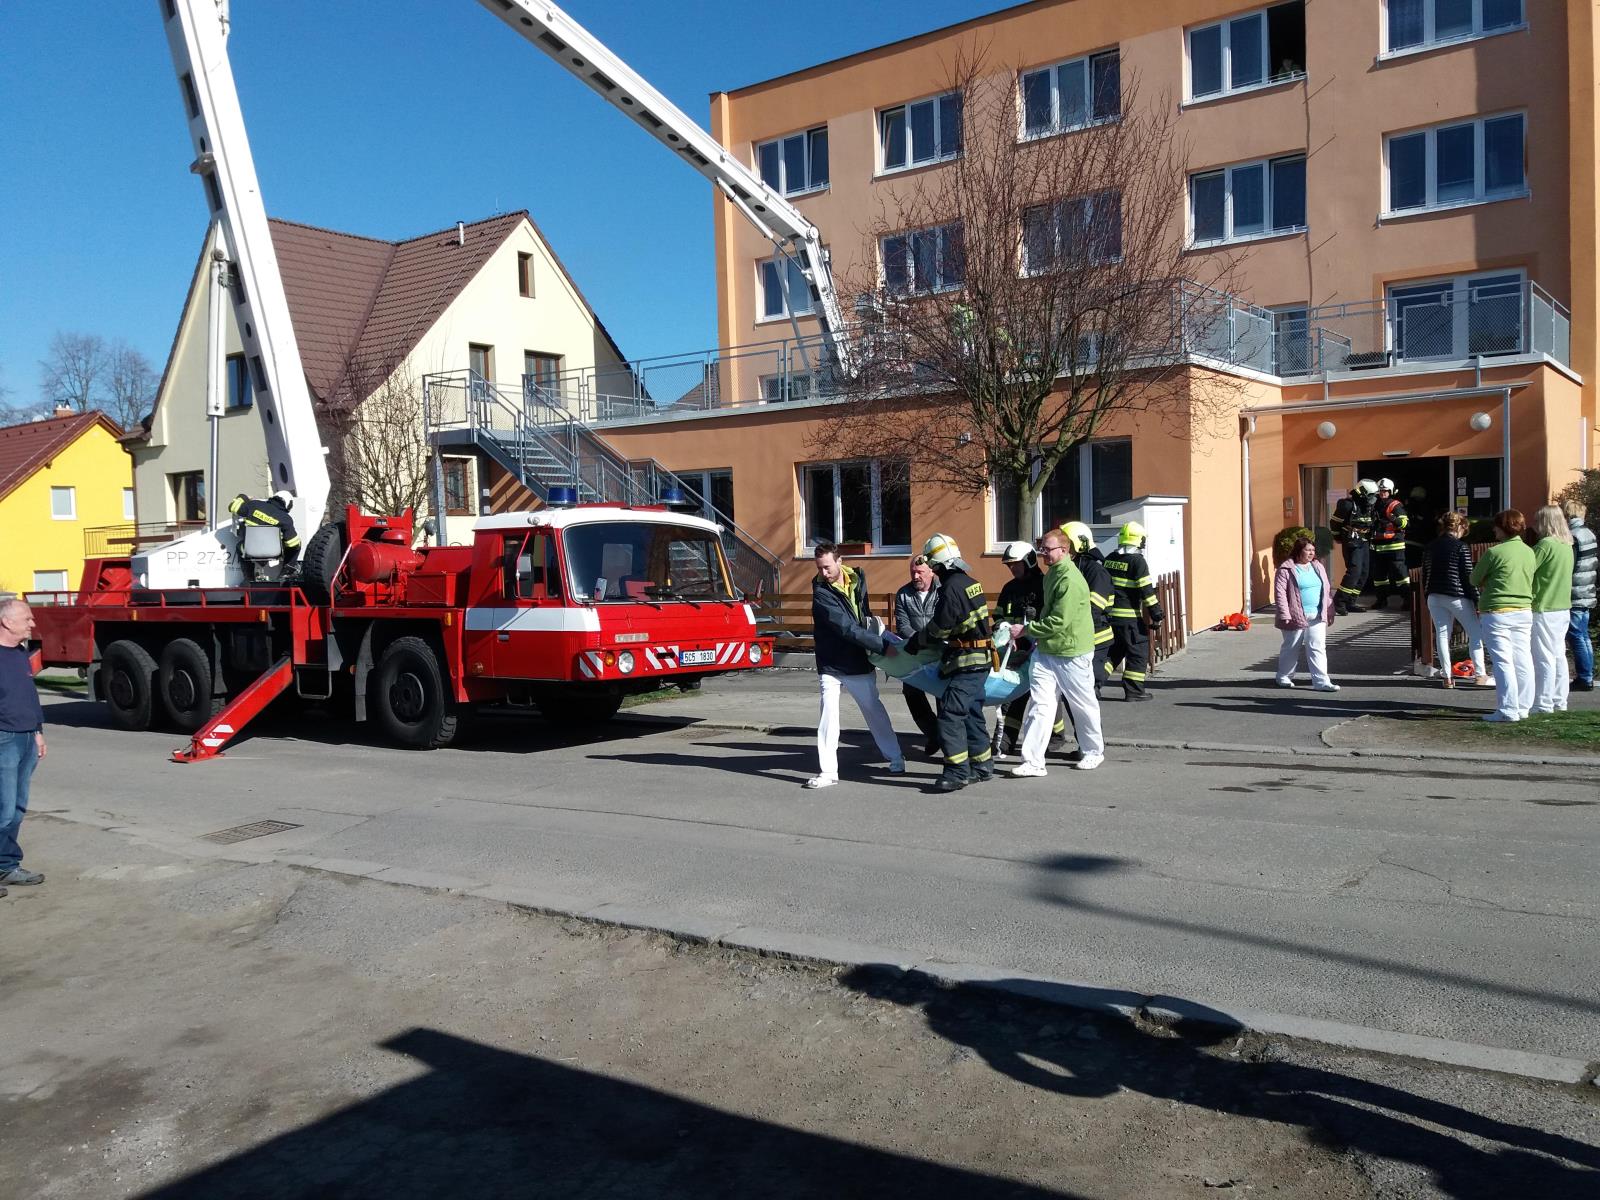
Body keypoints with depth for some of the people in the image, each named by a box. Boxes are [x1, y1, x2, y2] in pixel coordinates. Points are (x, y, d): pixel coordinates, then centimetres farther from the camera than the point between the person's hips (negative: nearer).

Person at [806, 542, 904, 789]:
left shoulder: (858, 579, -1)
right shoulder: (821, 593, -20)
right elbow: (846, 628, -26)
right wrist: (882, 646, -26)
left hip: (860, 663, 4)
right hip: (831, 665, -4)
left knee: (874, 711, 15)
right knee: (829, 715, -11)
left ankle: (895, 758, 29)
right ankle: (828, 771, -3)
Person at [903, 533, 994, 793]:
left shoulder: (952, 587, -18)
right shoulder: (969, 582, 12)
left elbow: (939, 628, -14)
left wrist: (915, 642, 2)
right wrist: (922, 639, 20)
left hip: (967, 661, -10)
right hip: (981, 657, 10)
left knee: (951, 713, -10)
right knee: (972, 713, 17)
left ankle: (957, 771, -11)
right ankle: (981, 766, 24)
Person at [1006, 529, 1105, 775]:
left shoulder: (1071, 580, -21)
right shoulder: (1052, 574, 9)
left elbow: (1059, 622, -23)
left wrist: (1026, 630, -15)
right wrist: (1037, 637, 14)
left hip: (1072, 653, -8)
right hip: (1046, 650, 8)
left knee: (1083, 704, 10)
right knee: (1039, 703, -2)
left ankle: (1093, 751, 30)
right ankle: (1033, 761, -4)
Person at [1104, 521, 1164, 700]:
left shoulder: (1110, 559, 10)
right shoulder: (1137, 561, -11)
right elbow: (1146, 591, -14)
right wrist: (1156, 614, -9)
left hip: (1109, 614, 7)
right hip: (1129, 616, -7)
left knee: (1114, 650, 19)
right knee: (1139, 652, 4)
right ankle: (1133, 690, 4)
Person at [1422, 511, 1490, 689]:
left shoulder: (1431, 546, 8)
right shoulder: (1460, 546, -8)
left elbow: (1425, 574, 13)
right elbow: (1468, 576, -11)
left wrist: (1427, 599, 20)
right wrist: (1476, 601, -6)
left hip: (1435, 597, 5)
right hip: (1457, 596, -5)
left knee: (1442, 634, 7)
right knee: (1475, 632, 7)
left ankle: (1448, 677, 7)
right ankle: (1480, 675, 4)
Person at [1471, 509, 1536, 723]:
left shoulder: (1494, 552, -11)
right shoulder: (1529, 552, 7)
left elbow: (1475, 579, -1)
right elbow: (1529, 580, 16)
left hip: (1497, 612, -6)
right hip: (1524, 611, 6)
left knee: (1503, 661, -4)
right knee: (1523, 661, 9)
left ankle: (1508, 709, -5)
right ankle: (1523, 707, 16)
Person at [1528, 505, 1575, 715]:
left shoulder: (1546, 545, -15)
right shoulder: (1567, 546, 11)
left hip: (1544, 609, -9)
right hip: (1563, 608, 9)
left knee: (1544, 658, -5)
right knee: (1558, 656, 13)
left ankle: (1543, 705, -3)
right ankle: (1559, 702, 19)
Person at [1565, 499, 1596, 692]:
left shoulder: (1572, 537, -16)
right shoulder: (1590, 533, 11)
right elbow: (1596, 562, 17)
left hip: (1574, 597, -9)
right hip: (1588, 595, 9)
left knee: (1576, 638, -4)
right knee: (1584, 637, 14)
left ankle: (1584, 678, -2)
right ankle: (1588, 676, 19)